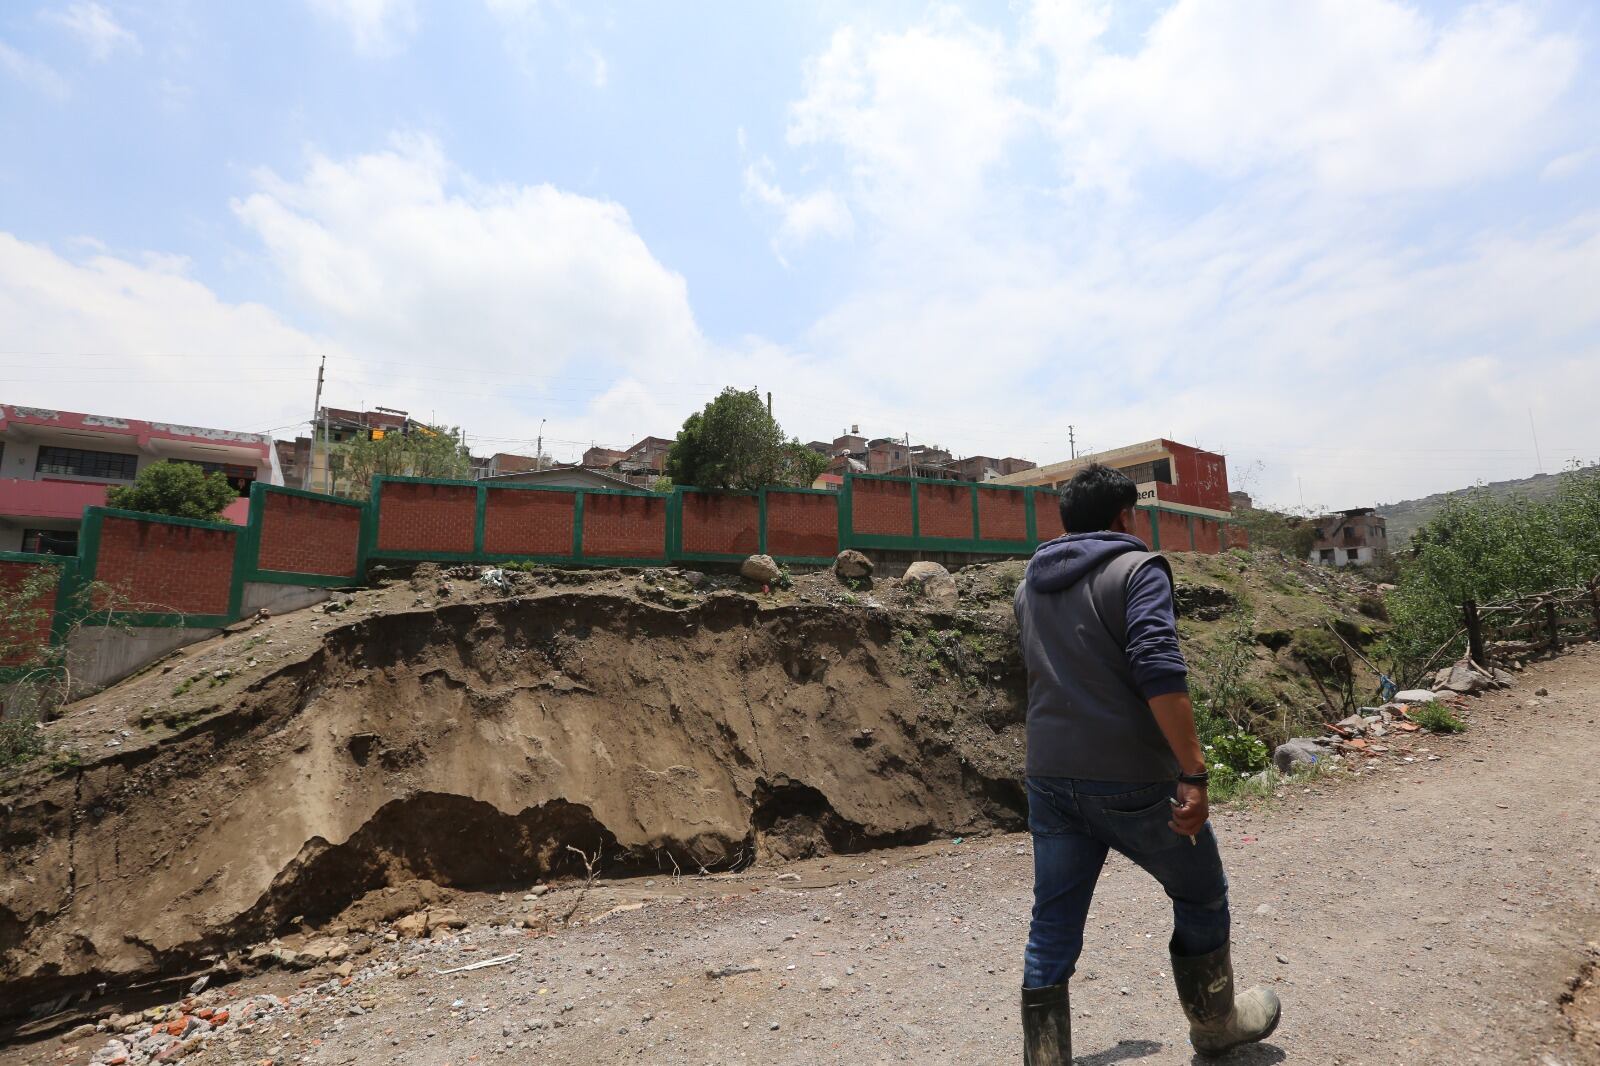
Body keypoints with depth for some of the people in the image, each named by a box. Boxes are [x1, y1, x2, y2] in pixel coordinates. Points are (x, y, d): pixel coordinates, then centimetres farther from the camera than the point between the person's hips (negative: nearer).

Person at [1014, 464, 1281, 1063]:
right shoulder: (1137, 570, -9)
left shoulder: (1030, 585, 11)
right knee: (1201, 898, 23)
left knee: (1052, 932, 13)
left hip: (1049, 779, 5)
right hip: (1131, 781, -4)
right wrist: (1194, 773, -20)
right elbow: (1159, 672, -21)